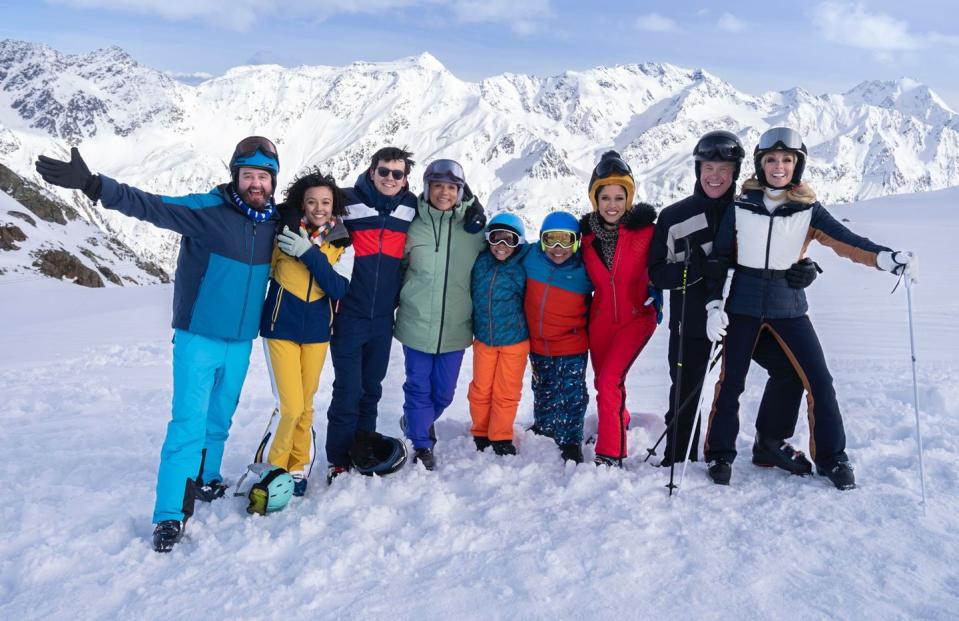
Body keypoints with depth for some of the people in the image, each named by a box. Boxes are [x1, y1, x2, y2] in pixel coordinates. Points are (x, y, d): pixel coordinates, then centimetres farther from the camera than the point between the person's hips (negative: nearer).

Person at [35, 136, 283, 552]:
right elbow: (148, 204, -26)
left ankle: (205, 480, 36)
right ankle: (170, 514, 1)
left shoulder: (274, 222, 1)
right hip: (198, 338, -5)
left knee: (219, 420, 17)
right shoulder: (206, 209, -14)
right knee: (189, 423, -7)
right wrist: (92, 184, -38)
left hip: (241, 343, 5)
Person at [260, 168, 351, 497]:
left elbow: (339, 289, -15)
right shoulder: (284, 231, -9)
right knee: (292, 407, -7)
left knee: (306, 406, 11)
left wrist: (309, 253, -23)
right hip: (281, 328, -3)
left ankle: (296, 467, 30)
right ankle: (276, 466, 16)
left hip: (317, 331, 3)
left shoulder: (340, 241, -2)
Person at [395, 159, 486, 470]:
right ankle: (421, 444, 23)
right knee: (419, 388, 5)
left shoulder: (474, 228, -1)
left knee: (444, 392, 13)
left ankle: (416, 422, 41)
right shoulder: (413, 226, -3)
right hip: (417, 324, -1)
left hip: (455, 327, 2)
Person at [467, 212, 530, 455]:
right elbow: (472, 295, 10)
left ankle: (500, 438, 23)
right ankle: (480, 433, 29)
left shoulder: (522, 269, -12)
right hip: (483, 338, 3)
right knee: (480, 390, 11)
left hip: (515, 340, -3)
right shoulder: (480, 263, -3)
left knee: (506, 392, 7)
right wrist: (471, 327, 13)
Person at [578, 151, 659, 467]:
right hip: (601, 319, 4)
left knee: (609, 381, -17)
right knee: (603, 382, 16)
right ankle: (620, 422, 47)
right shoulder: (589, 233, -1)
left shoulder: (644, 228, -13)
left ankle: (610, 454, -6)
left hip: (636, 317, -4)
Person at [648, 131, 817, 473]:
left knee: (791, 367, -7)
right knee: (685, 394, 8)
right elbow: (657, 273, -6)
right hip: (692, 321, -1)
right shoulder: (674, 217, -3)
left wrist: (802, 271, -16)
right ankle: (678, 462, 31)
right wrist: (697, 267, -25)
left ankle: (769, 444, 14)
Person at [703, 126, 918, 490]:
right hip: (744, 305, 0)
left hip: (788, 306, 1)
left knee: (819, 382, -2)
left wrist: (888, 258, -31)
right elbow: (721, 259, 3)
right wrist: (714, 304, -6)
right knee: (731, 382, 2)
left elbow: (846, 240, -14)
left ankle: (831, 458, 15)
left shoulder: (808, 210, -1)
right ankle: (720, 454, 20)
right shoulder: (740, 208, -1)